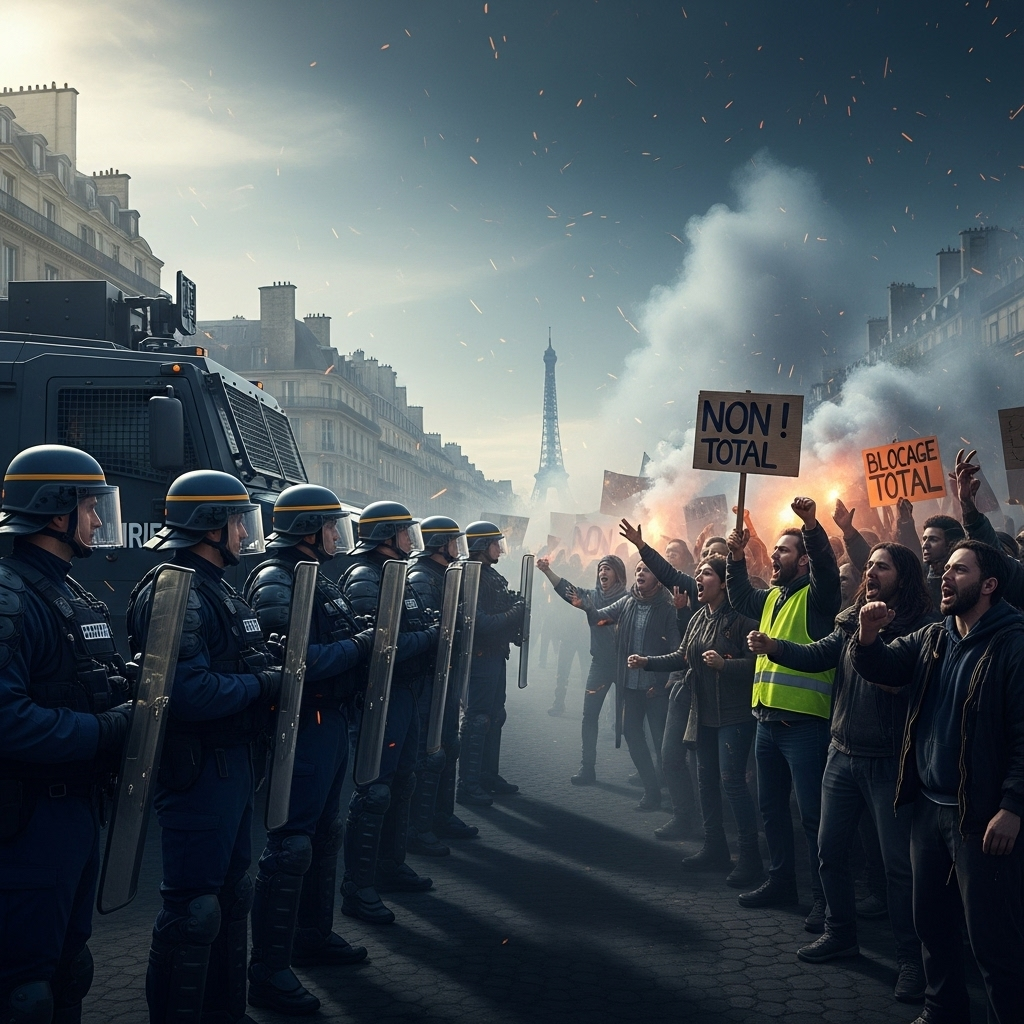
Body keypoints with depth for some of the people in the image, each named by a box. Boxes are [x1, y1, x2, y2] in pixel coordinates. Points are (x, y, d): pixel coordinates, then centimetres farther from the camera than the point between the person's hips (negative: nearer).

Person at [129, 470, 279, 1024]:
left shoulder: (217, 587, 14)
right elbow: (188, 692, -29)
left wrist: (268, 672, 0)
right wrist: (261, 685, -17)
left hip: (232, 763, 11)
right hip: (196, 769, -11)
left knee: (232, 889, 20)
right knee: (193, 907, -2)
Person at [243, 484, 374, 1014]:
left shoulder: (319, 578, 14)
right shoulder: (274, 583, -17)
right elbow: (299, 661, -28)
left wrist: (363, 641, 1)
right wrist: (360, 645, -20)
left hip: (332, 722, 10)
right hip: (303, 727, -10)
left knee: (325, 834, 20)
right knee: (290, 846, -5)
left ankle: (313, 936, 35)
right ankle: (268, 971, 3)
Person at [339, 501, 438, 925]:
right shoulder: (364, 579, -16)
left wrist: (436, 628, 0)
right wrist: (432, 636, -20)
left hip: (405, 694, 10)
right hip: (381, 696, -10)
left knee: (402, 782, 19)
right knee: (375, 791, -6)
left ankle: (391, 866, 33)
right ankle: (357, 889, 1)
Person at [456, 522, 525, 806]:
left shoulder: (492, 576, 14)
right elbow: (481, 623, -25)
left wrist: (518, 609, -2)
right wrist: (515, 614, -19)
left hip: (495, 655, 10)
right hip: (479, 656, -10)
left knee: (495, 716, 16)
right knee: (476, 720, -6)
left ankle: (488, 775, 27)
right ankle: (467, 785, -1)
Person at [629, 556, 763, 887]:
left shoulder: (739, 620, -15)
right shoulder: (698, 619, 11)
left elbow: (756, 662, -19)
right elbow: (683, 657, 17)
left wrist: (724, 664, -30)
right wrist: (647, 662, 10)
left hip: (734, 714, -8)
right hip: (703, 712, 9)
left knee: (732, 779, -10)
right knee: (706, 779, 14)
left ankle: (750, 857, 0)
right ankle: (715, 848, 26)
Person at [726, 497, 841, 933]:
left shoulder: (816, 596, -7)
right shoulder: (772, 598, 16)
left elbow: (826, 566, -25)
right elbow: (739, 597, 29)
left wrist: (812, 527, -42)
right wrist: (736, 556, 14)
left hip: (804, 722, -9)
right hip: (767, 719, 9)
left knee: (812, 813, -4)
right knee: (771, 806, 17)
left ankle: (824, 897, 4)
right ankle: (781, 881, 30)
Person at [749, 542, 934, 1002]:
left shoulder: (920, 628, -12)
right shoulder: (851, 621, 6)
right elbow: (818, 655, -2)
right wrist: (774, 647, -19)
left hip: (888, 761, -6)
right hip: (843, 755, 6)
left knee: (898, 862, 0)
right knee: (830, 850, 14)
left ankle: (910, 957, 14)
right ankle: (840, 933, 32)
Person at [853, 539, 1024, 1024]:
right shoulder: (931, 638, 10)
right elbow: (881, 668, 7)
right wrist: (868, 636, -14)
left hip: (981, 813, -7)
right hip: (928, 804, 7)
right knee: (931, 919, 17)